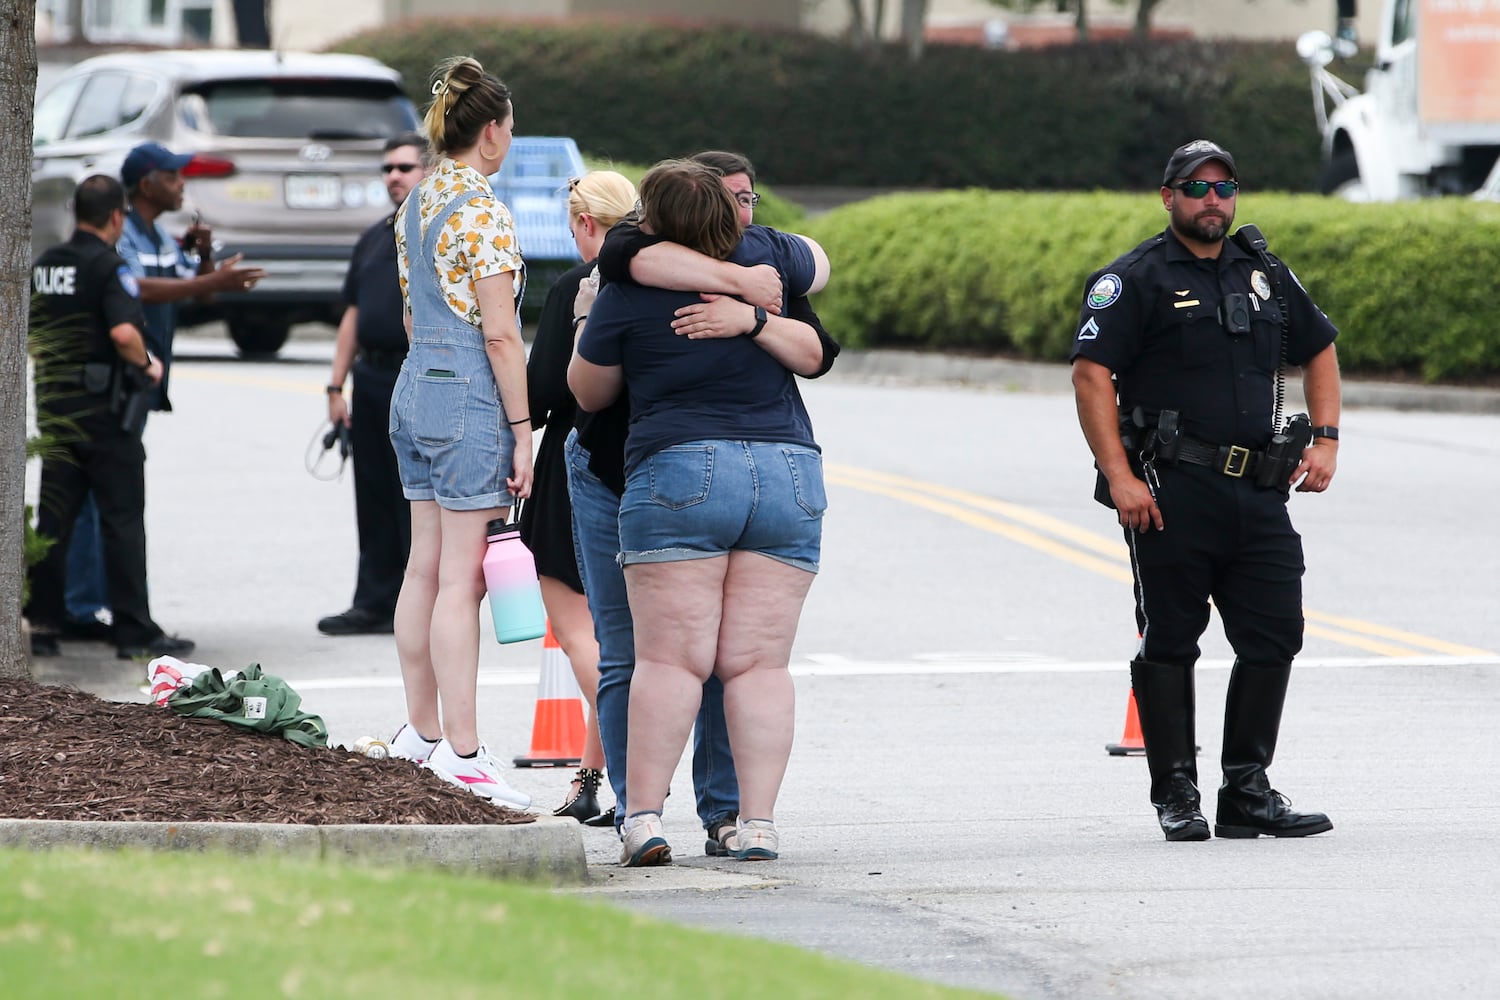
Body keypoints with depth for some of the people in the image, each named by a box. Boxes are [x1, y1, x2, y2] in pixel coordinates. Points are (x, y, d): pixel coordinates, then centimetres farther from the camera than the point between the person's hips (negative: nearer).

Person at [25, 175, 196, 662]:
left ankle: (42, 625, 9)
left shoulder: (45, 264, 10)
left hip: (54, 403, 7)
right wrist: (146, 364, -8)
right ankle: (135, 631, -1)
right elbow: (123, 331, -26)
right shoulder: (108, 266, -13)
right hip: (105, 407, -7)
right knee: (122, 520, -2)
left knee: (53, 518, 9)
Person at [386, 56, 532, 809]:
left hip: (416, 382, 9)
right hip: (470, 392, -9)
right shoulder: (482, 211, -14)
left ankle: (422, 732, 19)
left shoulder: (416, 204, 12)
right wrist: (521, 428, -14)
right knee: (461, 577, -8)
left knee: (425, 567, 13)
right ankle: (461, 752, -8)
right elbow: (499, 331, -17)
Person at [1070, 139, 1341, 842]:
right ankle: (1176, 798, 6)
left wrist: (1325, 440, 14)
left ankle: (1247, 792, 10)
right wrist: (1119, 476, -17)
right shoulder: (1136, 280, -2)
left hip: (1260, 493, 5)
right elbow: (1091, 375, -9)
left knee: (1274, 638, 2)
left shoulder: (1266, 277, 16)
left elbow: (1319, 352, 29)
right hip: (1173, 494, -5)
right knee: (1169, 644, 0)